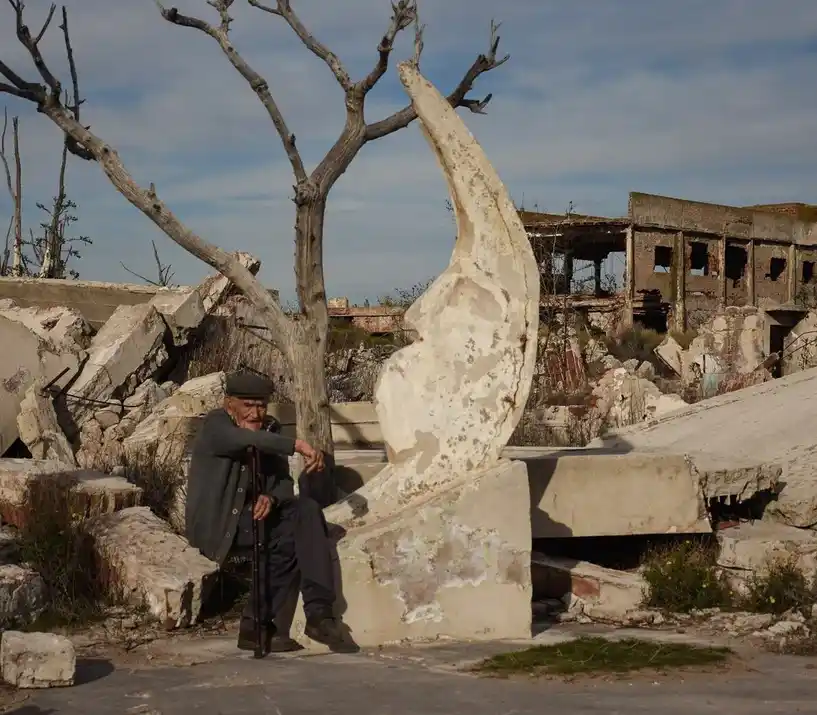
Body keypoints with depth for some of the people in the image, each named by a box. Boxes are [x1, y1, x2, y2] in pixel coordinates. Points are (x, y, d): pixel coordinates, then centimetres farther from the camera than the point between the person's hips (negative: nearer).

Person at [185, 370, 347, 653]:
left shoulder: (267, 432, 11)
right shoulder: (215, 425, -9)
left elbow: (284, 481, 4)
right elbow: (245, 439, -31)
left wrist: (271, 498, -19)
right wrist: (297, 445, -38)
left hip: (250, 516, 6)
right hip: (214, 524, -6)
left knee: (306, 509, -18)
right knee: (288, 538, -24)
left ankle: (318, 612, -24)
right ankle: (256, 625, -18)